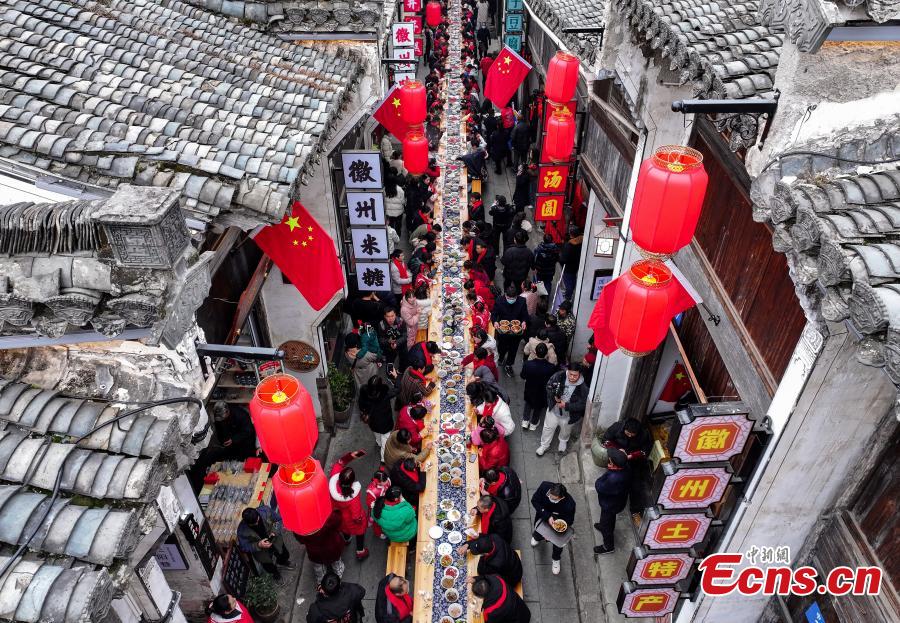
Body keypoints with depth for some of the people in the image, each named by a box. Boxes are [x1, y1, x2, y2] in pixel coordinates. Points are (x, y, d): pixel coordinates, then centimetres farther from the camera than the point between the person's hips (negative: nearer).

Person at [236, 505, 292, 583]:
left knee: (285, 555, 21)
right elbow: (244, 547, -21)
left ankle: (281, 562, 58)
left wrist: (275, 532, -29)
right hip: (260, 550, -2)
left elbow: (278, 519, -14)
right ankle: (275, 573, 55)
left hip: (274, 539, 2)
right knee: (269, 567, 17)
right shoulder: (242, 530, -35)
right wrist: (258, 545, -36)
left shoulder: (265, 510, -32)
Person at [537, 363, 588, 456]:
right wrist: (554, 396, -25)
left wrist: (566, 405, -29)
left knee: (565, 431, 28)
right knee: (548, 428, 21)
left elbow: (582, 405, -24)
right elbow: (549, 385, -9)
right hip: (554, 409, 1)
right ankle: (544, 445, 47)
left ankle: (563, 442, 61)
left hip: (568, 415, -1)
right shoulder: (559, 376, -24)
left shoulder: (583, 388, -29)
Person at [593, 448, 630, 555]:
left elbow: (599, 487, -33)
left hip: (610, 504, -7)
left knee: (606, 526, 21)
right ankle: (606, 525, 67)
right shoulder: (624, 466, -25)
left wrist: (608, 471, -30)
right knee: (610, 518, 38)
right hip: (615, 500, 7)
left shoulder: (614, 479, -49)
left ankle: (608, 547, 45)